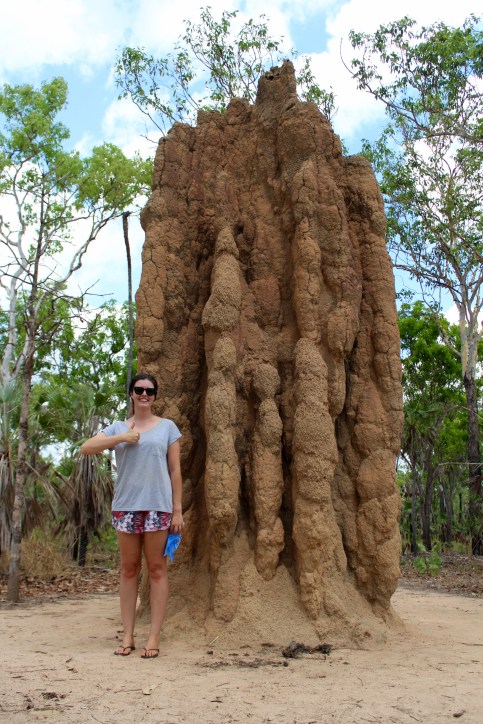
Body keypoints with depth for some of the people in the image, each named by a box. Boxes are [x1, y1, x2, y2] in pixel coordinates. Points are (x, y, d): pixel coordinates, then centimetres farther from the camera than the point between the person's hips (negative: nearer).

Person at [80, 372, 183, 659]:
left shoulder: (167, 427, 6)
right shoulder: (118, 428, 11)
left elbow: (175, 470, 4)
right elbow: (85, 448, -2)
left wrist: (177, 509, -1)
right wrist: (121, 438, -12)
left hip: (158, 506, -2)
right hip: (126, 506, 2)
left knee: (157, 569, 1)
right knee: (129, 569, 8)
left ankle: (154, 638, 8)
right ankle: (128, 636, 17)